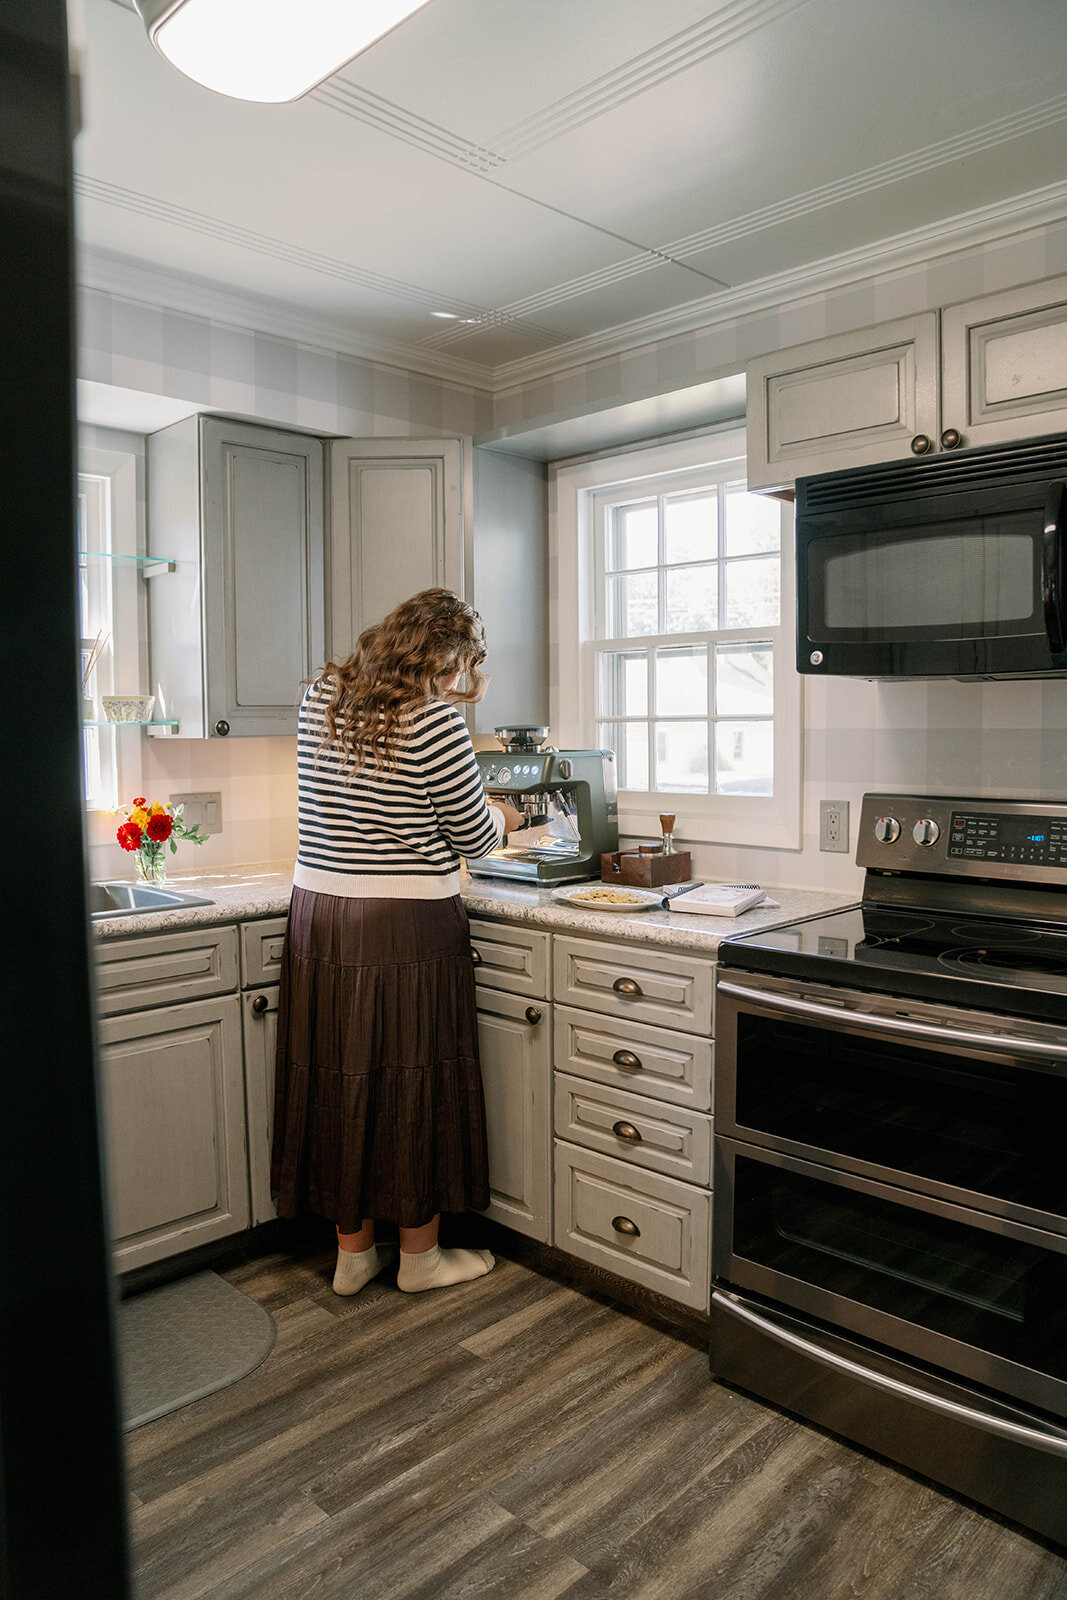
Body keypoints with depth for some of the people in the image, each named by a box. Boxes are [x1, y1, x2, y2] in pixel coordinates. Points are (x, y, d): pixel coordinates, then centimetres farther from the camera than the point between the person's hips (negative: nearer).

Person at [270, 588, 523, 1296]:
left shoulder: (323, 695, 6)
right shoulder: (435, 720, -16)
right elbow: (473, 835, -6)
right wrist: (505, 819, 17)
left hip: (318, 915, 7)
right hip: (406, 927, -7)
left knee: (342, 1080, 15)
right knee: (414, 1086, 9)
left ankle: (353, 1252, 31)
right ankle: (420, 1257, 27)